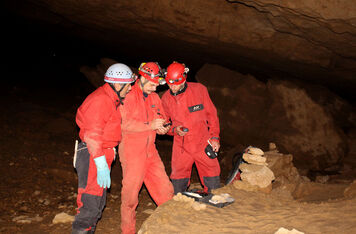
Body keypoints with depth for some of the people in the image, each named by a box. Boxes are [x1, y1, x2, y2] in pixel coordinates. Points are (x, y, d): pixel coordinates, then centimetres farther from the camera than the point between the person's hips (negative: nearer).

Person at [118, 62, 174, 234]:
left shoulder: (154, 97, 13)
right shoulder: (128, 96, -9)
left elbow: (161, 117, 19)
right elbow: (124, 123, -19)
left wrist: (162, 127, -4)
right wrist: (150, 125, -24)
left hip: (150, 150, 6)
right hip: (132, 152, -6)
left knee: (165, 189, 6)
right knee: (130, 193, 1)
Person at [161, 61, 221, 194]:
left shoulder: (199, 90, -5)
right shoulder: (166, 98, -1)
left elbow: (211, 114, 3)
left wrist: (214, 137, -1)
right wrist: (174, 129, -10)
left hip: (203, 144, -1)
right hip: (181, 147, 1)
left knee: (213, 183, 5)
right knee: (178, 184, 6)